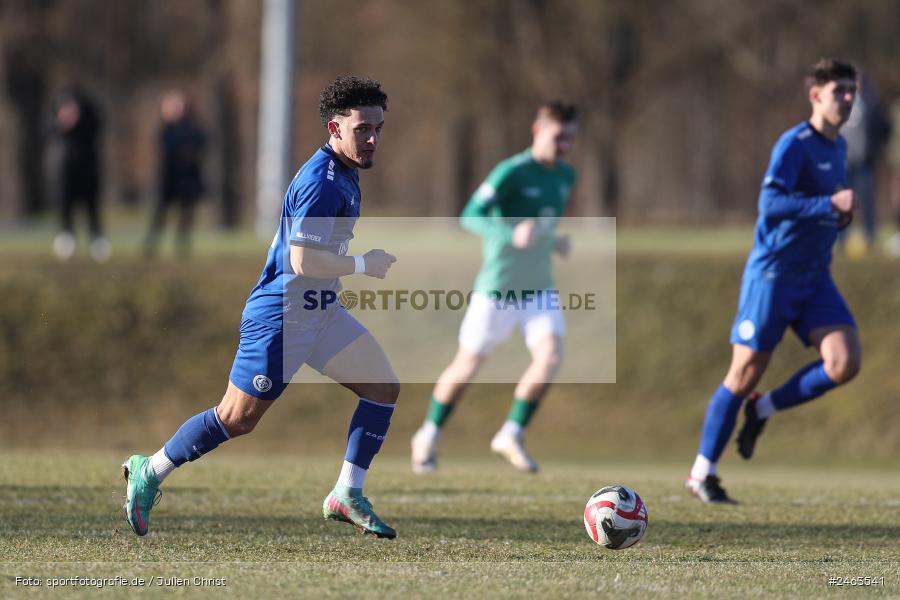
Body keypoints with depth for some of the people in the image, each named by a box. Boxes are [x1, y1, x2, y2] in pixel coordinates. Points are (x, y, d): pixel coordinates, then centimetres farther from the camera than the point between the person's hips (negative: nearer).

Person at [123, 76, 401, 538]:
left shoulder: (345, 174, 10)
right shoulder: (321, 182, -23)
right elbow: (303, 261, -28)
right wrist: (364, 265, -18)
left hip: (320, 313, 10)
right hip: (281, 320, -10)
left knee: (384, 387, 3)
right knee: (238, 419, -4)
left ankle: (347, 495, 7)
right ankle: (149, 472, 14)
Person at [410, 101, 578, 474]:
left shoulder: (565, 177, 7)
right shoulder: (510, 172, -16)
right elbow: (471, 217, -25)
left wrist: (553, 241, 9)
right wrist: (511, 234, -40)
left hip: (539, 289, 5)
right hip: (496, 289, -5)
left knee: (550, 356, -17)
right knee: (468, 366, 6)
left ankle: (511, 435, -3)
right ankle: (429, 435, 28)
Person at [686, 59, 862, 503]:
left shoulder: (838, 147, 12)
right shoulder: (794, 144, -14)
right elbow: (770, 204, -25)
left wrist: (839, 215, 7)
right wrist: (830, 204, -29)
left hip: (815, 279, 7)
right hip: (772, 275, -7)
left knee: (845, 363, -13)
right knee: (744, 375, -2)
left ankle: (764, 408, 9)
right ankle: (702, 472, 11)